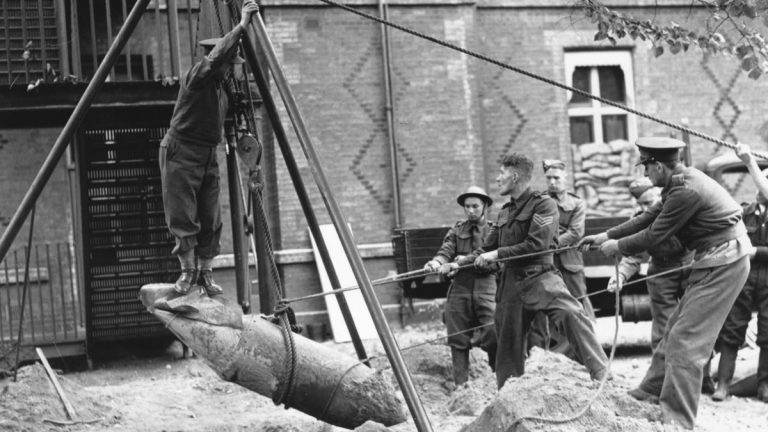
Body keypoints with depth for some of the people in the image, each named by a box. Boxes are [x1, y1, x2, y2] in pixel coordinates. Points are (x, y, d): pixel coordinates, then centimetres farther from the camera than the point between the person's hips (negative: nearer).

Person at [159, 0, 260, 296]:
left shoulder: (222, 86, 12)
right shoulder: (196, 77, -12)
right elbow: (216, 57, -31)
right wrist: (241, 27, -34)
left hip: (208, 157, 7)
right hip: (180, 153, -7)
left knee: (210, 220, 4)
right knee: (182, 216, -7)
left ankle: (206, 274, 12)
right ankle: (188, 270, 5)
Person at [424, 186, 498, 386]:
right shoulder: (457, 230, 15)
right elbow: (446, 251, 1)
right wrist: (437, 262, -23)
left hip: (486, 289, -3)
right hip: (460, 289, 3)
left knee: (494, 338, -12)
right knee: (458, 340, 4)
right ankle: (461, 385, 12)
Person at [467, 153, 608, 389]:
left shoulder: (543, 204, -5)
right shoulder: (505, 212, 17)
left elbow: (536, 245, -15)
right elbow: (488, 247, 23)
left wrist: (498, 254, -12)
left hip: (539, 276, -7)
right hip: (511, 280, 7)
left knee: (570, 314, -31)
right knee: (508, 341, 11)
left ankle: (601, 374, -31)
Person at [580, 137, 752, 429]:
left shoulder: (686, 191, -23)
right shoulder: (682, 181, 8)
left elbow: (653, 236, -16)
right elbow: (650, 217, 17)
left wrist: (617, 247, 0)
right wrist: (607, 236, 18)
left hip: (723, 263, -10)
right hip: (714, 261, 10)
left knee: (685, 340, -8)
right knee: (675, 329, 17)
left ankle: (676, 421, -4)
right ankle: (650, 391, 28)